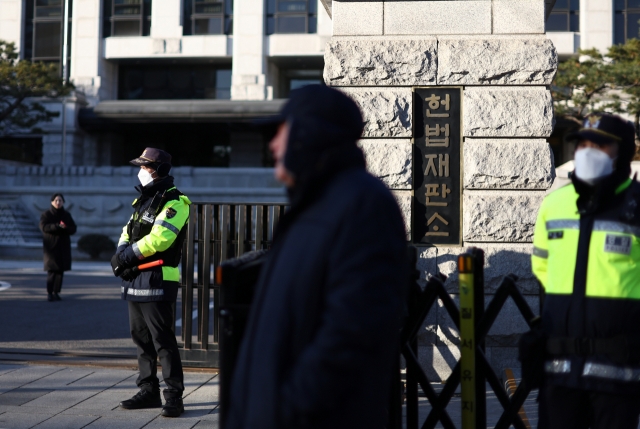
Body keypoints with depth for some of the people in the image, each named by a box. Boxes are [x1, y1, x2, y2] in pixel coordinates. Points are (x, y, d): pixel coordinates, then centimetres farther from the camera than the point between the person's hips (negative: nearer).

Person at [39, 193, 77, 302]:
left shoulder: (67, 215, 12)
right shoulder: (46, 214, 1)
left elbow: (73, 229, 5)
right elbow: (43, 227, -14)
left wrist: (65, 228, -17)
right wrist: (57, 226, -26)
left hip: (63, 246, 4)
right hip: (51, 246, -4)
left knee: (60, 270, 1)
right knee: (51, 269, -11)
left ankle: (56, 292, 7)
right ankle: (49, 293, -6)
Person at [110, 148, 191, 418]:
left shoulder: (174, 203, -11)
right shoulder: (144, 200, 18)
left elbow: (159, 238, -23)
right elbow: (128, 233, 17)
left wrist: (127, 256, -15)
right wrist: (122, 253, -5)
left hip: (157, 281, -9)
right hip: (136, 280, 9)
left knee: (162, 340, -8)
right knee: (141, 337, 13)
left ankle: (174, 397, -4)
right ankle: (149, 391, 23)